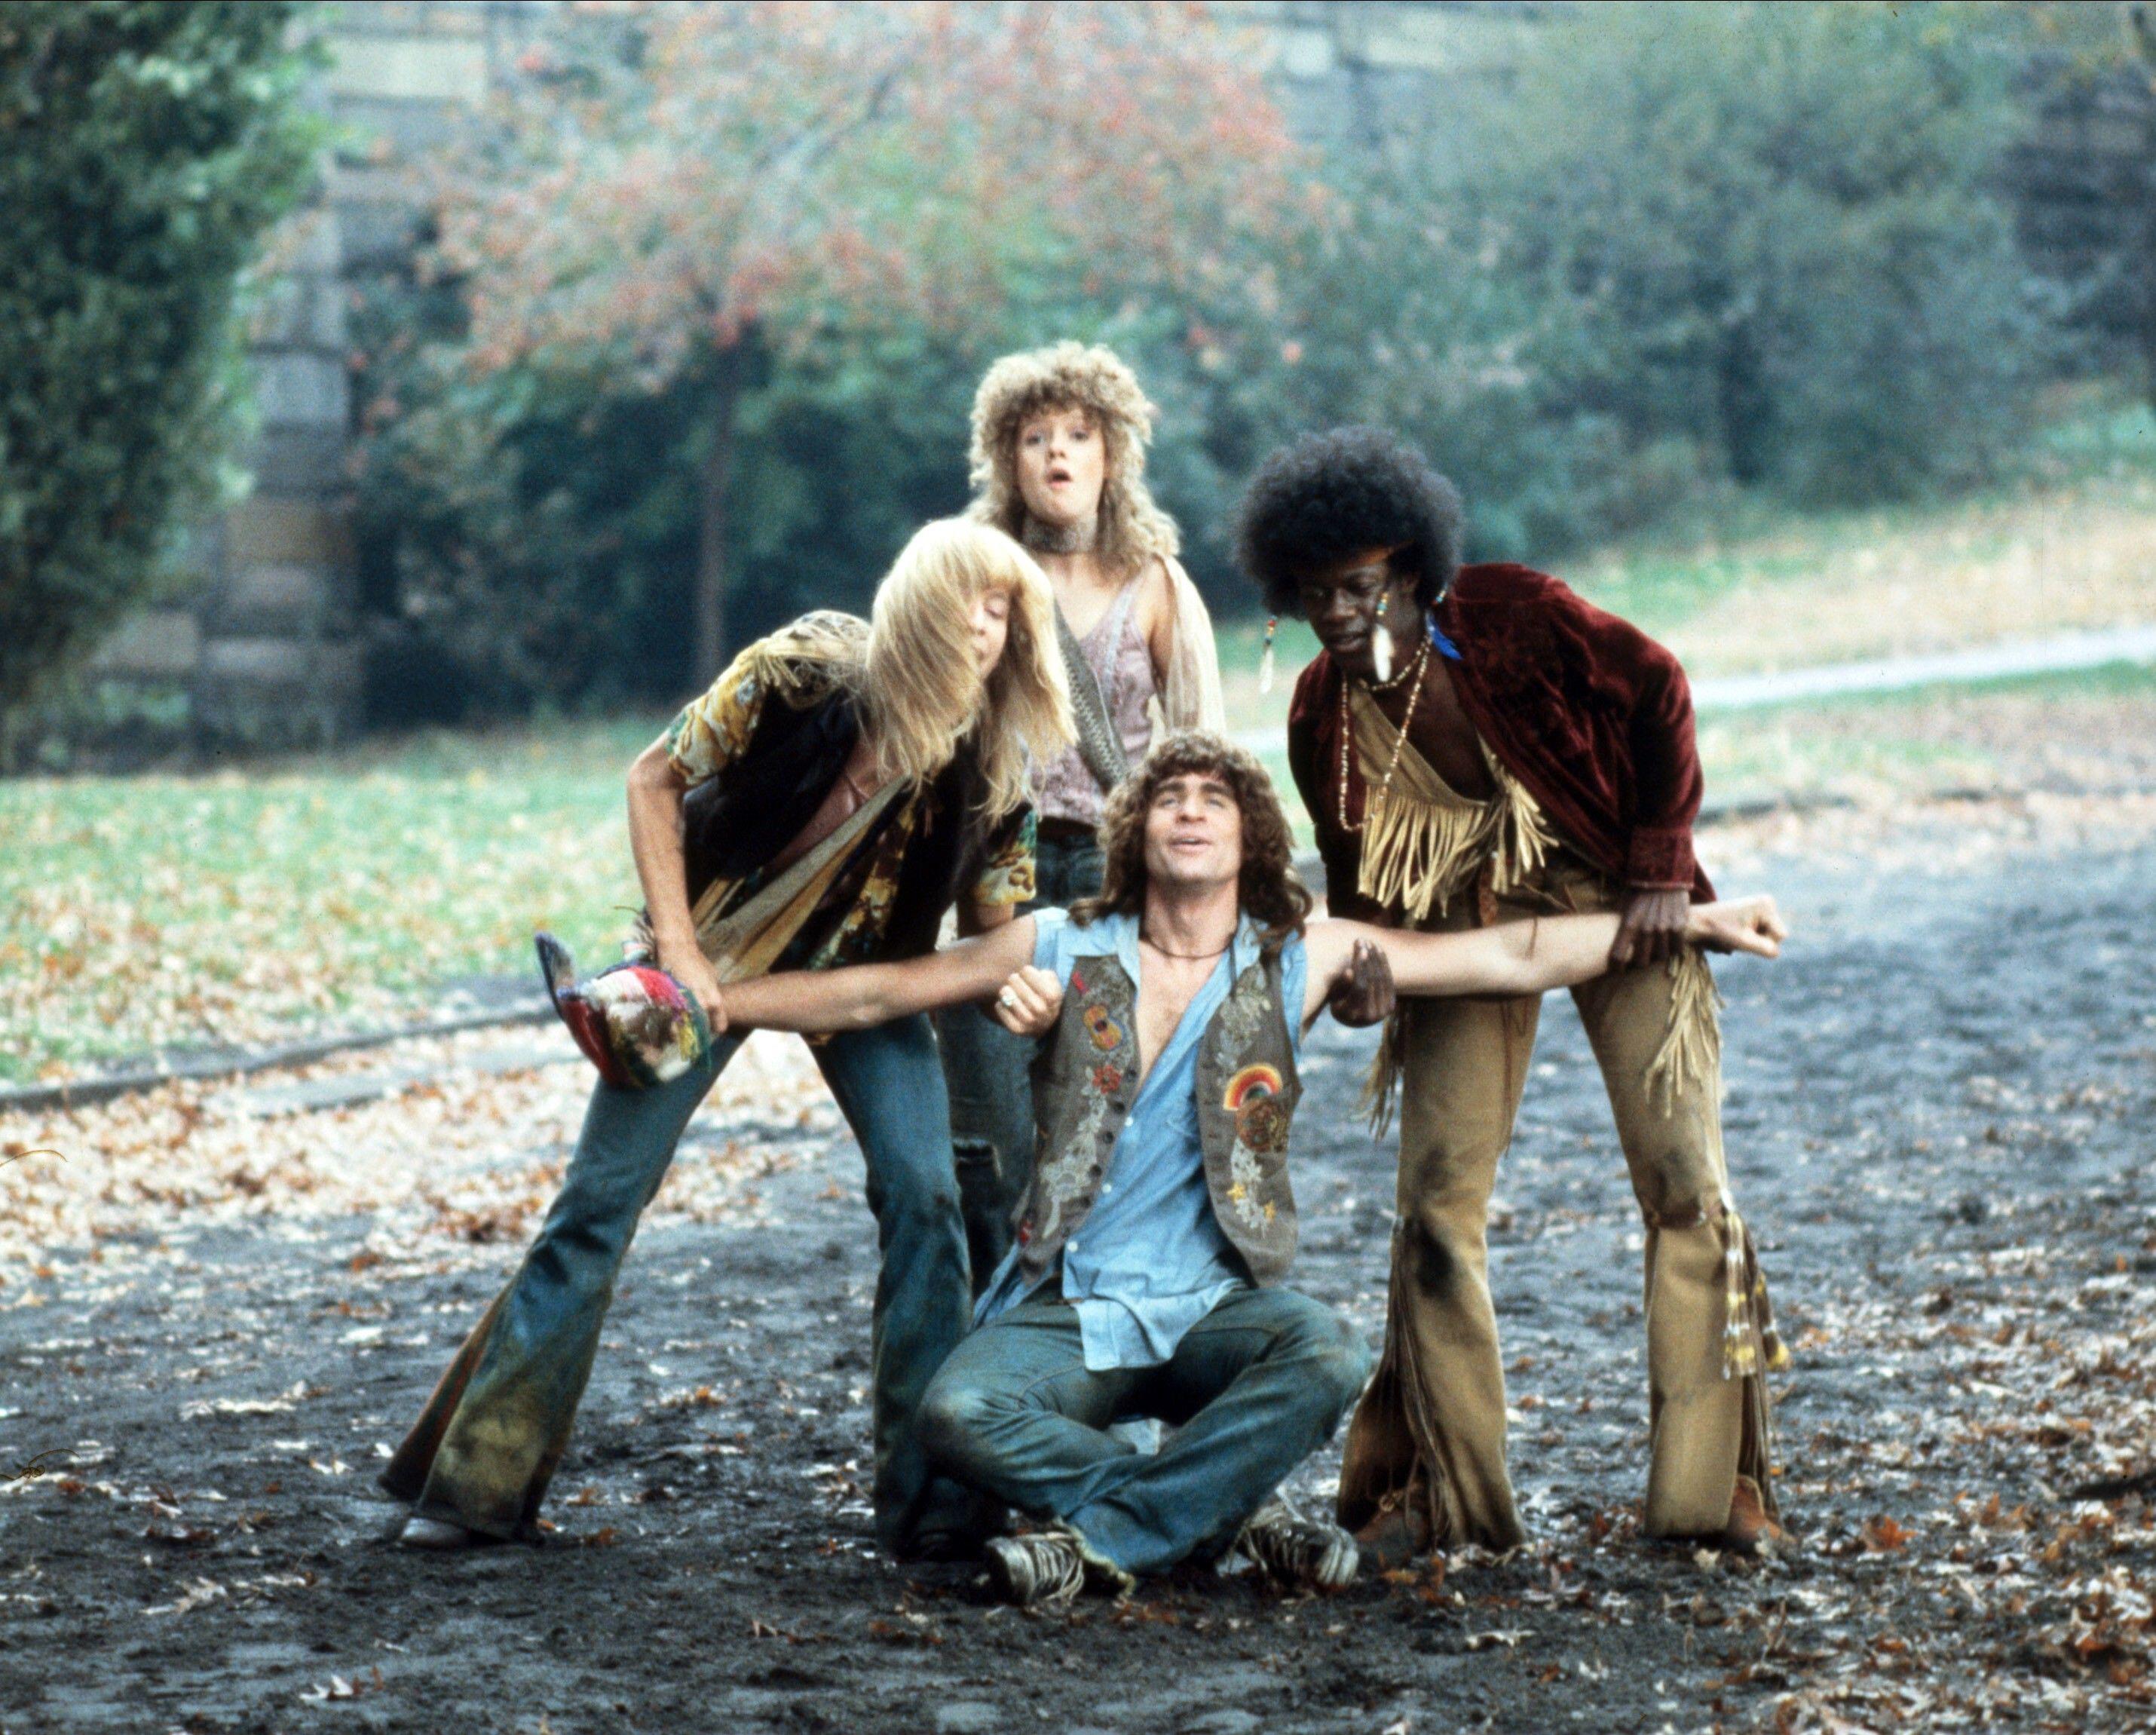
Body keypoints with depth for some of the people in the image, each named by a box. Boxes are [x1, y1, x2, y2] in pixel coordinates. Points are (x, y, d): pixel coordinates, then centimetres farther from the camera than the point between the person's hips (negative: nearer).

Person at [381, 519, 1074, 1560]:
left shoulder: (995, 763, -16)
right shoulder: (801, 672, -24)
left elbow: (995, 922, -7)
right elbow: (655, 779, -13)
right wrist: (676, 948, -17)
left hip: (860, 969, 2)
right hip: (714, 952, -2)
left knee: (923, 1192, -15)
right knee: (602, 1196, -4)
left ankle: (932, 1492, -5)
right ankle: (480, 1479, 5)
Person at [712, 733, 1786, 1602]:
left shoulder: (1299, 960, 7)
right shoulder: (1064, 950, 8)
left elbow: (1517, 956, 6)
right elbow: (873, 993, 13)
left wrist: (1691, 923, 2)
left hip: (1215, 1309, 0)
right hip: (1069, 1306, 0)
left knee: (1328, 1360, -33)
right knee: (957, 1416, -30)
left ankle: (1101, 1541, -25)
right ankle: (1231, 1515, -18)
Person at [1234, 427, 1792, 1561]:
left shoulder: (1509, 615, -18)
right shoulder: (1322, 713, -7)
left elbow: (1656, 693, -10)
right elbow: (1357, 880, 5)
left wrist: (1660, 868, -13)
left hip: (1614, 903, -3)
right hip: (1468, 931, 3)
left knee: (1686, 1184, -8)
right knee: (1437, 1198, -4)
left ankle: (1718, 1484, 0)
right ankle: (1435, 1487, 6)